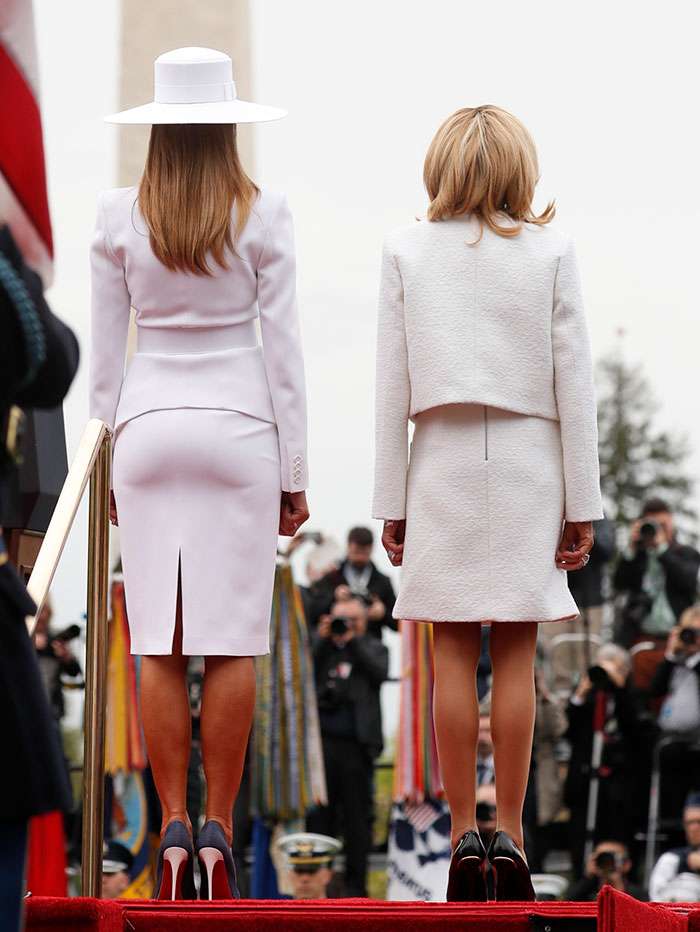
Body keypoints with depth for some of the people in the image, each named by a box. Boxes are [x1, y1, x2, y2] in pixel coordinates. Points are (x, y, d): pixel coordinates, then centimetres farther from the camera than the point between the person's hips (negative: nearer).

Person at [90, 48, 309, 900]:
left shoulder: (119, 214, 1)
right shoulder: (264, 214, -3)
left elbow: (106, 347, 4)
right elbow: (282, 346, -2)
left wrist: (106, 461, 13)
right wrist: (294, 472, 4)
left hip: (150, 429, 1)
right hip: (239, 427, -1)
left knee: (159, 646, 3)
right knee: (230, 645, 1)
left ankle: (172, 829, 0)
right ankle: (218, 829, -1)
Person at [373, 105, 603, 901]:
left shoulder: (406, 251, 0)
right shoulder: (549, 251, -1)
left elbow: (393, 384, 0)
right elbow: (573, 380, -1)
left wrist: (391, 500, 5)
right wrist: (582, 501, 4)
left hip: (442, 466, 0)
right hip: (527, 463, 0)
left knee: (452, 657, 3)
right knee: (515, 656, 2)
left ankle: (462, 834, 3)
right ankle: (509, 834, 2)